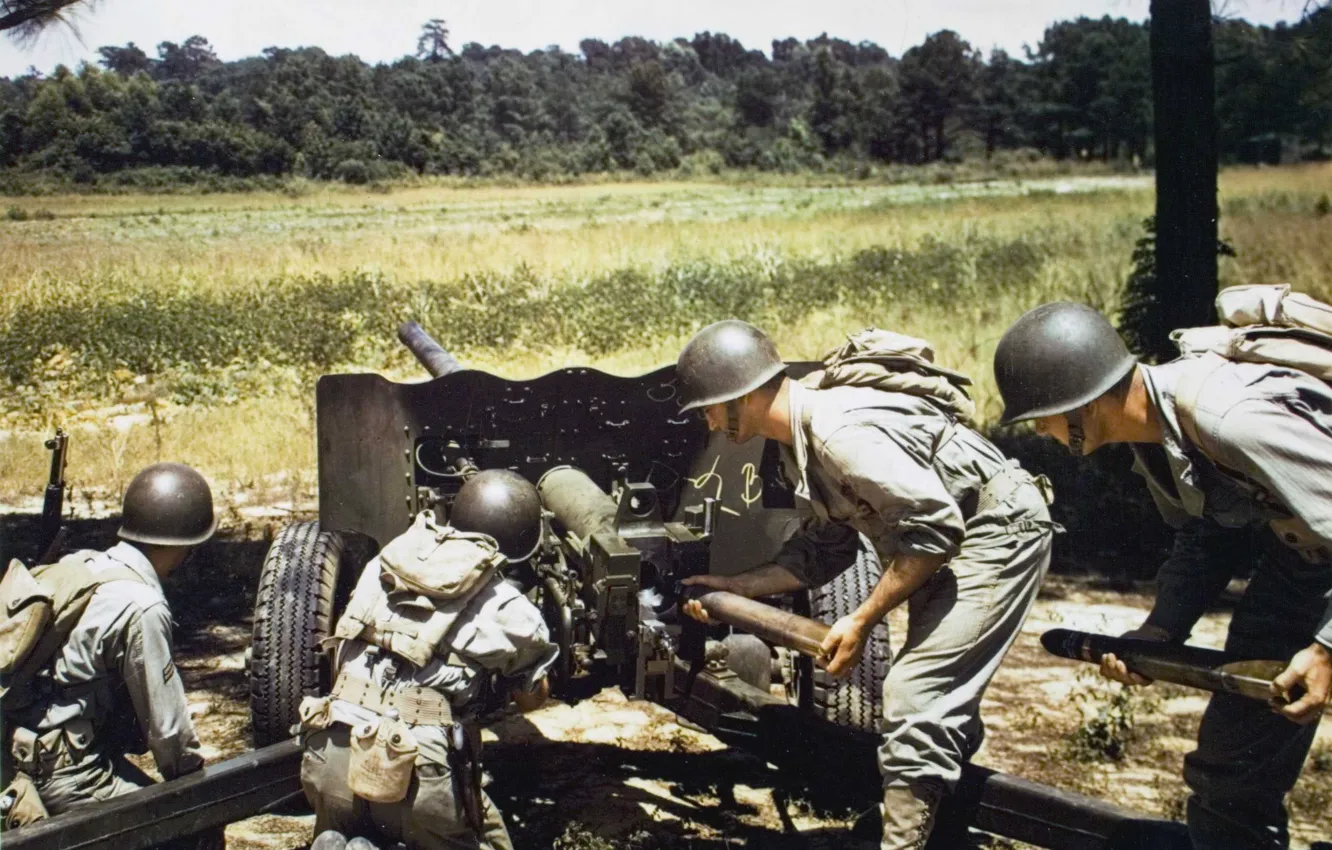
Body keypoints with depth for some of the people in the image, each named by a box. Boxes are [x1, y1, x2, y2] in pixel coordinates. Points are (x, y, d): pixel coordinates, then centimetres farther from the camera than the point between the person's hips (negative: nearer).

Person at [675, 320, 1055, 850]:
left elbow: (936, 524, -29)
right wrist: (737, 586, 5)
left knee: (915, 697, -16)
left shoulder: (839, 431, -28)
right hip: (947, 542, 10)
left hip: (997, 532, -10)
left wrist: (862, 622, -23)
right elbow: (825, 549, 11)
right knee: (937, 701, 16)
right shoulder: (800, 442, 4)